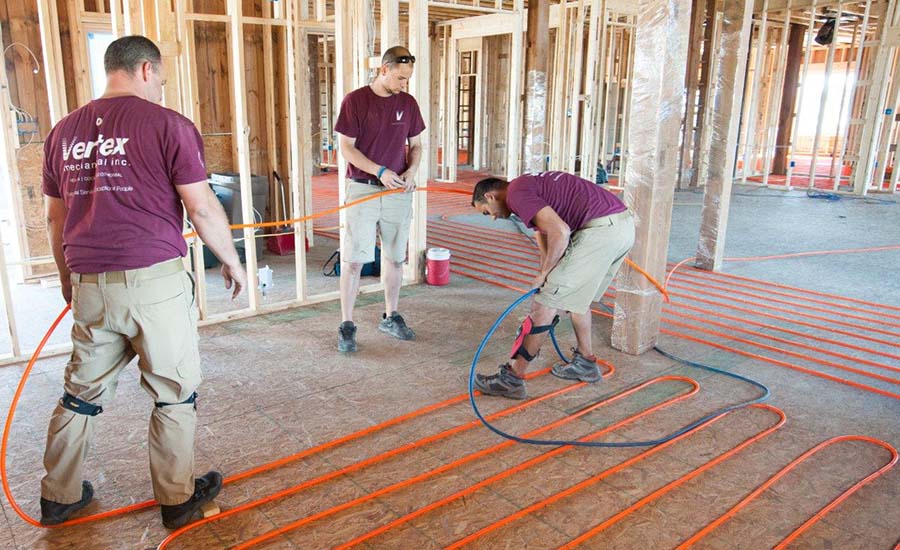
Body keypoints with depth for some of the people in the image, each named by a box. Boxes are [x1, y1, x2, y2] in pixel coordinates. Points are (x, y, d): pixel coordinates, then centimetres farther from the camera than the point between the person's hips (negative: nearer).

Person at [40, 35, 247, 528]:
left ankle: (59, 497, 33)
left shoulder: (64, 130, 12)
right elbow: (202, 208, -8)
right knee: (174, 393, 9)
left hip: (89, 285, 6)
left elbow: (54, 216, 18)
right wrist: (232, 262, 5)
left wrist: (67, 275, 30)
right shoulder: (168, 125, -5)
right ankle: (177, 499, 20)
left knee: (82, 392, 19)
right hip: (154, 281, -5)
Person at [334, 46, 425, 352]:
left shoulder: (408, 103, 6)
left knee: (395, 258, 11)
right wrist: (380, 171, -19)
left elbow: (415, 145, 13)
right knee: (353, 259, -3)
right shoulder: (355, 101, -6)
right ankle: (346, 325, 7)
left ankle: (391, 317, 26)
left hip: (398, 191, 4)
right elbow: (347, 148, -7)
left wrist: (411, 171, -7)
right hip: (363, 189, -4)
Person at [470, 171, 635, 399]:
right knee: (577, 296, 26)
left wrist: (544, 275, -5)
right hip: (623, 224, 10)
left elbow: (560, 232, -18)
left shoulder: (516, 194, -6)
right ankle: (585, 363, 38)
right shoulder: (531, 184, 25)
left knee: (545, 303, -3)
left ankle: (512, 379, 4)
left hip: (600, 230, -10)